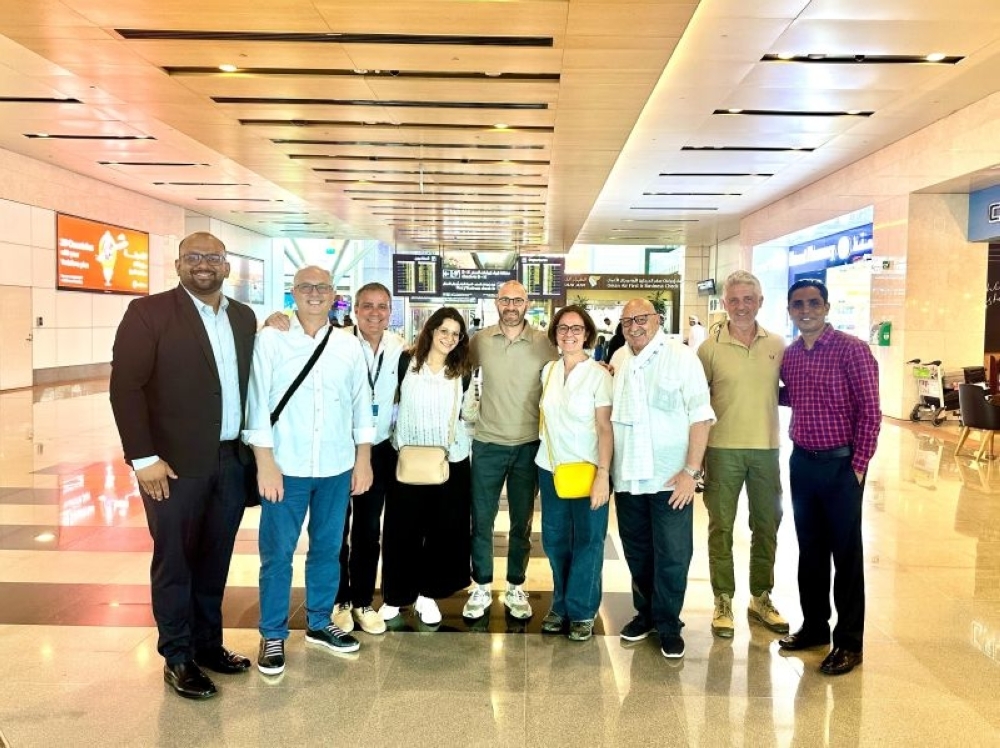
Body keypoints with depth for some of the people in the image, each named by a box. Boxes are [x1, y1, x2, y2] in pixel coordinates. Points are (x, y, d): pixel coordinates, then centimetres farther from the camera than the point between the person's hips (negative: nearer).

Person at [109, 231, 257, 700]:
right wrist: (144, 457, -15)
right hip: (175, 463, -5)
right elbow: (125, 386, -11)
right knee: (174, 561, 8)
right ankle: (178, 658, 23)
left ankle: (208, 642, 31)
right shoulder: (149, 312, -7)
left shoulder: (244, 317, 9)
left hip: (233, 460, 5)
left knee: (215, 558, 15)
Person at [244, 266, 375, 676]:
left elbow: (361, 404, 8)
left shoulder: (349, 345, 4)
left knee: (327, 550, 15)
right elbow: (257, 402, -7)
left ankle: (319, 624, 34)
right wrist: (265, 464, -10)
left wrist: (363, 461, 7)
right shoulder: (270, 339, -6)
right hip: (286, 467, -3)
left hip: (337, 469, 3)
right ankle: (273, 635, 25)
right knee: (277, 554, 7)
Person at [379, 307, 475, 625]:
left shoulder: (462, 374, 4)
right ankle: (396, 595, 20)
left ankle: (427, 594, 21)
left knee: (444, 530, 6)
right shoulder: (407, 363, -1)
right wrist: (395, 439, 2)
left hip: (450, 462, 2)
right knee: (402, 529, 4)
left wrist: (472, 407, -4)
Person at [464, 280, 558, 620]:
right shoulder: (481, 339, -1)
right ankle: (481, 588, 25)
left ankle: (515, 588, 28)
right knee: (481, 519, 8)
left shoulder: (544, 343, -5)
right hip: (487, 443, 1)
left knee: (522, 521, 12)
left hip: (528, 445, -1)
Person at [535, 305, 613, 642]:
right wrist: (546, 452, 7)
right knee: (555, 538, 11)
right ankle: (560, 605, 27)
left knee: (587, 541, 6)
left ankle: (582, 611, 20)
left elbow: (605, 428, -11)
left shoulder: (598, 374, -8)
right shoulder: (548, 371, 5)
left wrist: (603, 475, -17)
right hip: (550, 468, 4)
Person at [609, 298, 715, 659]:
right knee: (637, 552, 15)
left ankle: (668, 624, 20)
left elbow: (700, 417, -10)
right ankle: (646, 612, 33)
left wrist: (691, 471, -15)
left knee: (672, 555, 3)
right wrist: (606, 468, 11)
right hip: (627, 476, 5)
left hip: (671, 479, -4)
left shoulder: (682, 358, -7)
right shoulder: (618, 361, 8)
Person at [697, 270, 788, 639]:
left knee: (767, 524, 12)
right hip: (723, 449, -3)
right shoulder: (710, 347, -4)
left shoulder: (777, 345, 4)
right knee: (721, 526, 6)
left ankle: (761, 599, 29)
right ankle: (723, 602, 19)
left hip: (767, 448, 3)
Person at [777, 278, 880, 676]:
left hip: (840, 464, -5)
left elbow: (869, 412, -11)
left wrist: (858, 465, -12)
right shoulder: (788, 354, 6)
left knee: (845, 553, 5)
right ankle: (814, 626, 30)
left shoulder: (852, 349, -11)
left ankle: (849, 641, 18)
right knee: (810, 549, 15)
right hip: (801, 462, 6)